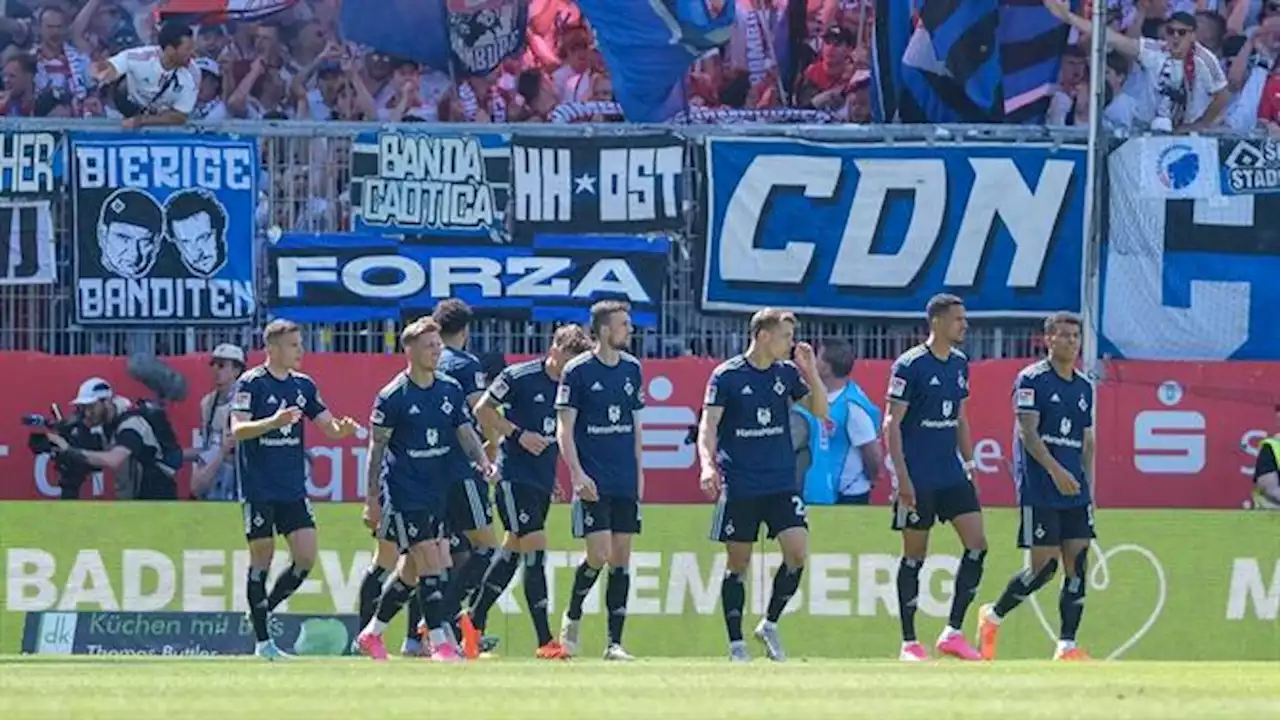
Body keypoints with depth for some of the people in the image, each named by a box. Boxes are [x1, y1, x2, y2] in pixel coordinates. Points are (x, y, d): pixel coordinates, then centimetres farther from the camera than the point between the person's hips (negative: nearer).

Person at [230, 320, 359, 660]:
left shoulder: (303, 385, 10)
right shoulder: (251, 383, -7)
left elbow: (327, 426, 12)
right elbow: (237, 430, -17)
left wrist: (342, 429, -12)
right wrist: (274, 422, -33)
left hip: (293, 489, 6)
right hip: (259, 489, -6)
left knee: (306, 557, -2)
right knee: (262, 558, -2)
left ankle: (263, 610, 19)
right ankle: (262, 640, 5)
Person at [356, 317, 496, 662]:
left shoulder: (451, 389, 6)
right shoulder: (392, 396, -10)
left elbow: (466, 432, 6)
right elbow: (377, 447, -6)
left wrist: (483, 461, -13)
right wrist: (372, 497, -7)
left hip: (436, 491, 6)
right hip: (403, 494, -6)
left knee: (411, 569, 12)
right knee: (430, 562, -13)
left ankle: (372, 633, 27)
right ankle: (438, 642, -10)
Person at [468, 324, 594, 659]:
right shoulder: (519, 377, -10)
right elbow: (482, 410, -4)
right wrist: (518, 435, -15)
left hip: (545, 478, 7)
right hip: (515, 476, -7)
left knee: (513, 549, 13)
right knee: (535, 550, -13)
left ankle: (475, 620, 28)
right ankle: (545, 641, -14)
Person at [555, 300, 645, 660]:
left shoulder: (632, 369, 10)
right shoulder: (578, 371, -6)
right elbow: (564, 428, -6)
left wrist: (639, 472, 14)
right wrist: (577, 474, -15)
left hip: (626, 482, 5)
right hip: (593, 482, -5)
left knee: (621, 559, 3)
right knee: (599, 555, -12)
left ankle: (615, 642, 6)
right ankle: (572, 618, 13)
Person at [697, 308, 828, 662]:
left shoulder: (787, 373, 7)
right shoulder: (727, 375, -5)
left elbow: (821, 410, 8)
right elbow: (708, 425, -9)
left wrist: (811, 371, -5)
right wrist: (708, 464, -25)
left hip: (781, 483, 4)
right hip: (738, 485, -4)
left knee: (797, 551, -10)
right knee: (738, 563, 1)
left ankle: (769, 624, 8)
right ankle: (736, 643, 11)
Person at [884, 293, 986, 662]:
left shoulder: (959, 363, 10)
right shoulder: (910, 365, -11)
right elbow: (892, 423, -11)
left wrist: (970, 465, 16)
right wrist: (902, 477, -17)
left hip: (952, 475, 6)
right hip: (918, 479, -6)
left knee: (977, 544, -4)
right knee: (915, 557, 0)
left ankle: (952, 632, 3)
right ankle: (909, 643, 8)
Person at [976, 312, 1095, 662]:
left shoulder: (1084, 387, 15)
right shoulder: (1031, 379, -5)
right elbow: (1027, 432, -13)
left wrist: (1088, 488, 15)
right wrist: (1056, 471, -23)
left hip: (1074, 490, 6)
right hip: (1039, 489, -6)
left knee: (1077, 564, -2)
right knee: (1043, 566, -7)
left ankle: (1067, 646, 1)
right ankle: (994, 616, 15)